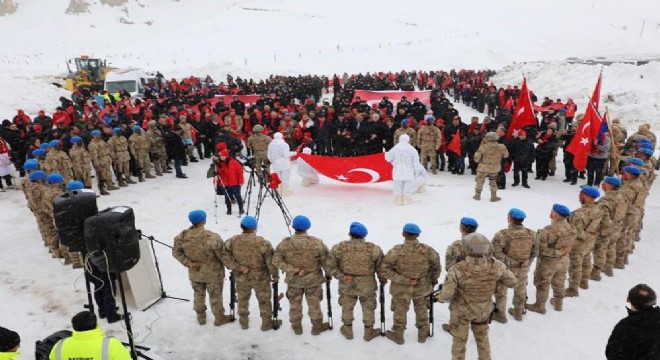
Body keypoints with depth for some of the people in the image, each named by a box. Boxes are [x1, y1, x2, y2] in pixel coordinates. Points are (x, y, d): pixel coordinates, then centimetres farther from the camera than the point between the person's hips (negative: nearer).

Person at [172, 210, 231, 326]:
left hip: (194, 273, 4)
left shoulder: (182, 236, -18)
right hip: (213, 273, -4)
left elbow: (176, 252, -4)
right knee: (215, 295, 18)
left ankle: (201, 316, 46)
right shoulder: (212, 237, -33)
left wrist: (188, 263, -6)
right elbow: (222, 255, -21)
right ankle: (219, 318, 38)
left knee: (199, 294, 27)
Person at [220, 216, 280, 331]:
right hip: (261, 278, -3)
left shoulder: (232, 241, -16)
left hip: (241, 278, 3)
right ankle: (267, 323, 33)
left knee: (242, 300, 25)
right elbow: (271, 262, -18)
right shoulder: (263, 243, -25)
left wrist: (237, 267, -11)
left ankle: (243, 322, 42)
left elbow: (225, 257, -12)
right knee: (264, 301, 18)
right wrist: (275, 275, -3)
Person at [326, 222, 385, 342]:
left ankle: (347, 330, 39)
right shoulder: (374, 249, -16)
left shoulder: (339, 248, -15)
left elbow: (331, 265, -11)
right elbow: (380, 268, -7)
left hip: (346, 285, 1)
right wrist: (383, 280, 9)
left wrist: (340, 276, -5)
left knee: (347, 307, 22)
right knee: (368, 308, 20)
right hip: (367, 285, -1)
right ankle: (369, 332, 35)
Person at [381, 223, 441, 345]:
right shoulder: (428, 251, -20)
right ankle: (423, 334, 42)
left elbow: (384, 269, -25)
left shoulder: (396, 251, -26)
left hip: (401, 288, -1)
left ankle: (398, 335, 38)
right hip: (422, 287, 2)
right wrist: (433, 280, 14)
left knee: (400, 312, 20)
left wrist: (404, 280, -20)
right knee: (421, 311, 26)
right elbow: (436, 268, -6)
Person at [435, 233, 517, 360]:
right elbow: (512, 281, -7)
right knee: (482, 338, 29)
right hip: (484, 310, 3)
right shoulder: (496, 266, -24)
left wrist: (439, 298, -6)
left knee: (459, 340, 20)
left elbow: (446, 295, -28)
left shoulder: (457, 270, -34)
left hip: (462, 311, -3)